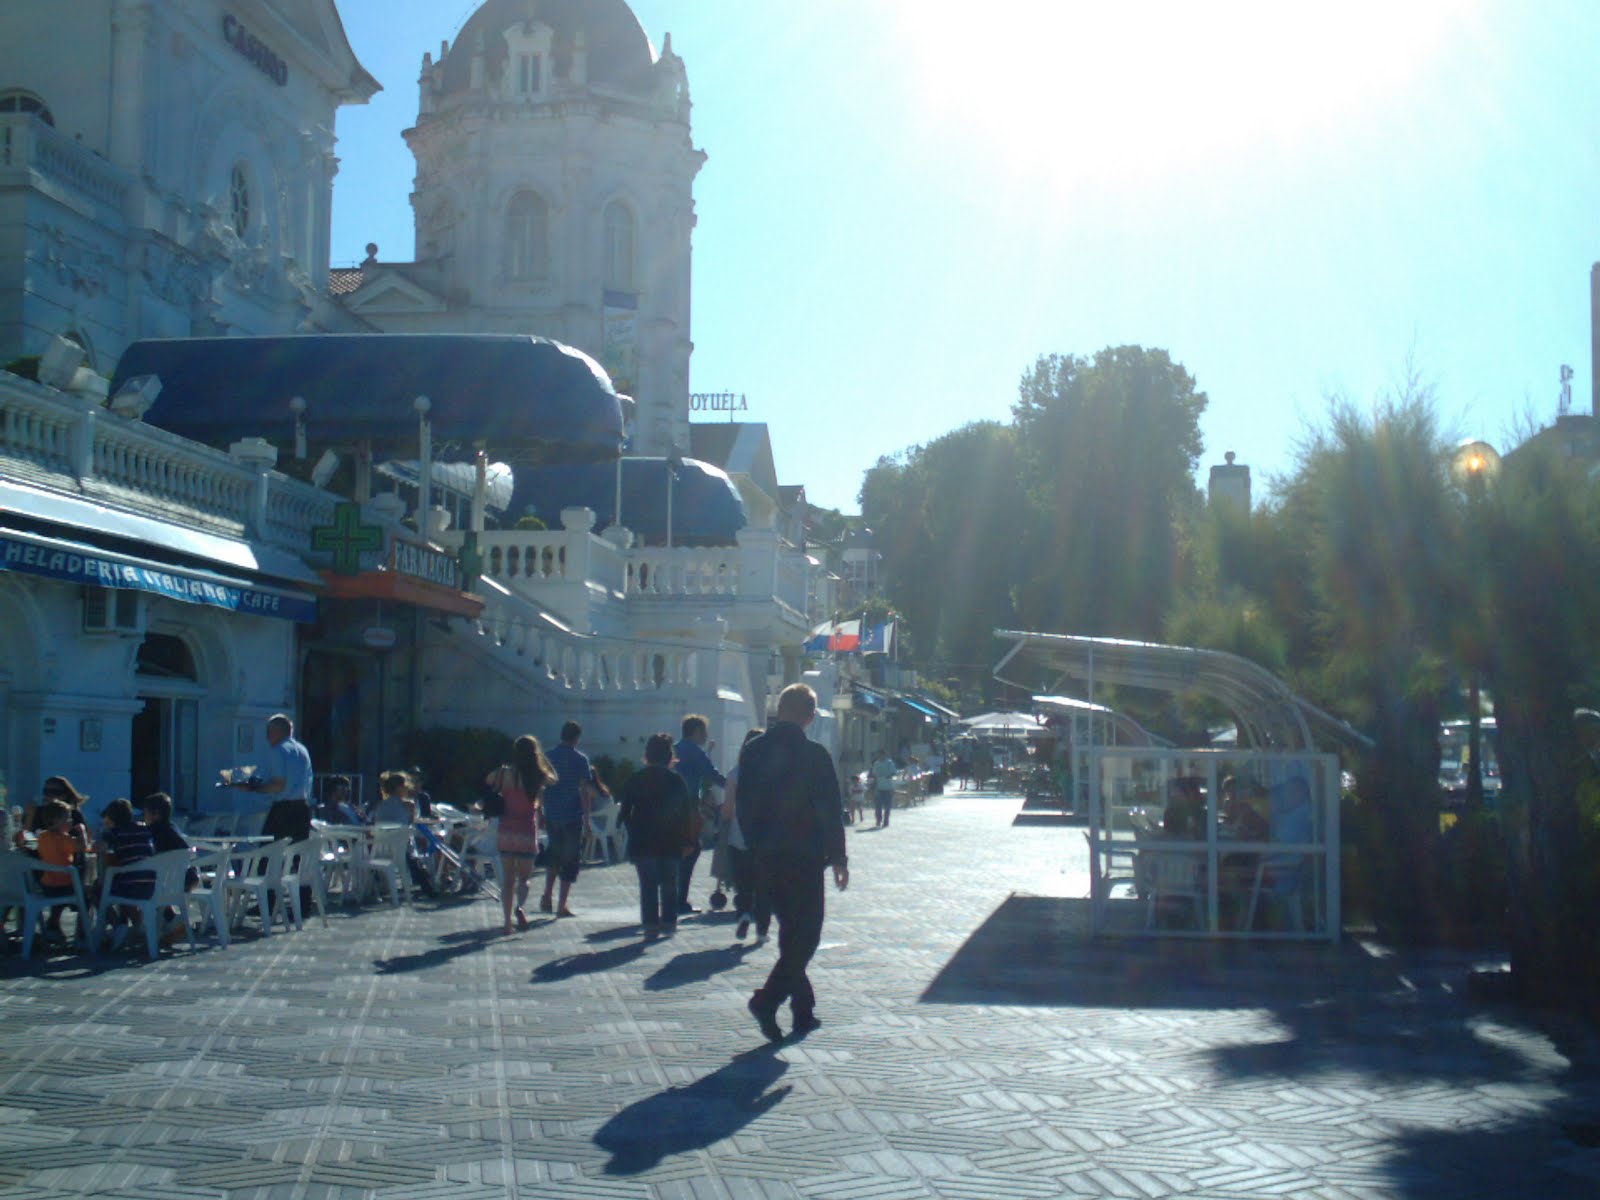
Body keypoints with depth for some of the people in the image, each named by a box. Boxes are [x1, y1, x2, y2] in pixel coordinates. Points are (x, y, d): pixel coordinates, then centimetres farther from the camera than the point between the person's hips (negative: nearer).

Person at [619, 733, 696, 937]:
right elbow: (687, 813, -2)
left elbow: (625, 812, 3)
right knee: (669, 885, 10)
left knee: (647, 885, 6)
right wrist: (688, 841, 4)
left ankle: (650, 924, 1)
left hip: (642, 843, 1)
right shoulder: (675, 779, -3)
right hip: (670, 842, 0)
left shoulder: (635, 779, 1)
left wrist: (632, 833, 13)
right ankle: (668, 923, 8)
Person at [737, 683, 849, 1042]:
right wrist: (838, 857, -1)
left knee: (790, 932, 17)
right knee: (805, 935, 0)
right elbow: (831, 811, -10)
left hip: (767, 857, 6)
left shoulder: (752, 751, 3)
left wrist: (756, 847, 16)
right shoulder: (814, 755, -12)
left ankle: (803, 1009, 22)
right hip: (804, 857, -6)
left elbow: (744, 806, 8)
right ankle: (768, 999, -16)